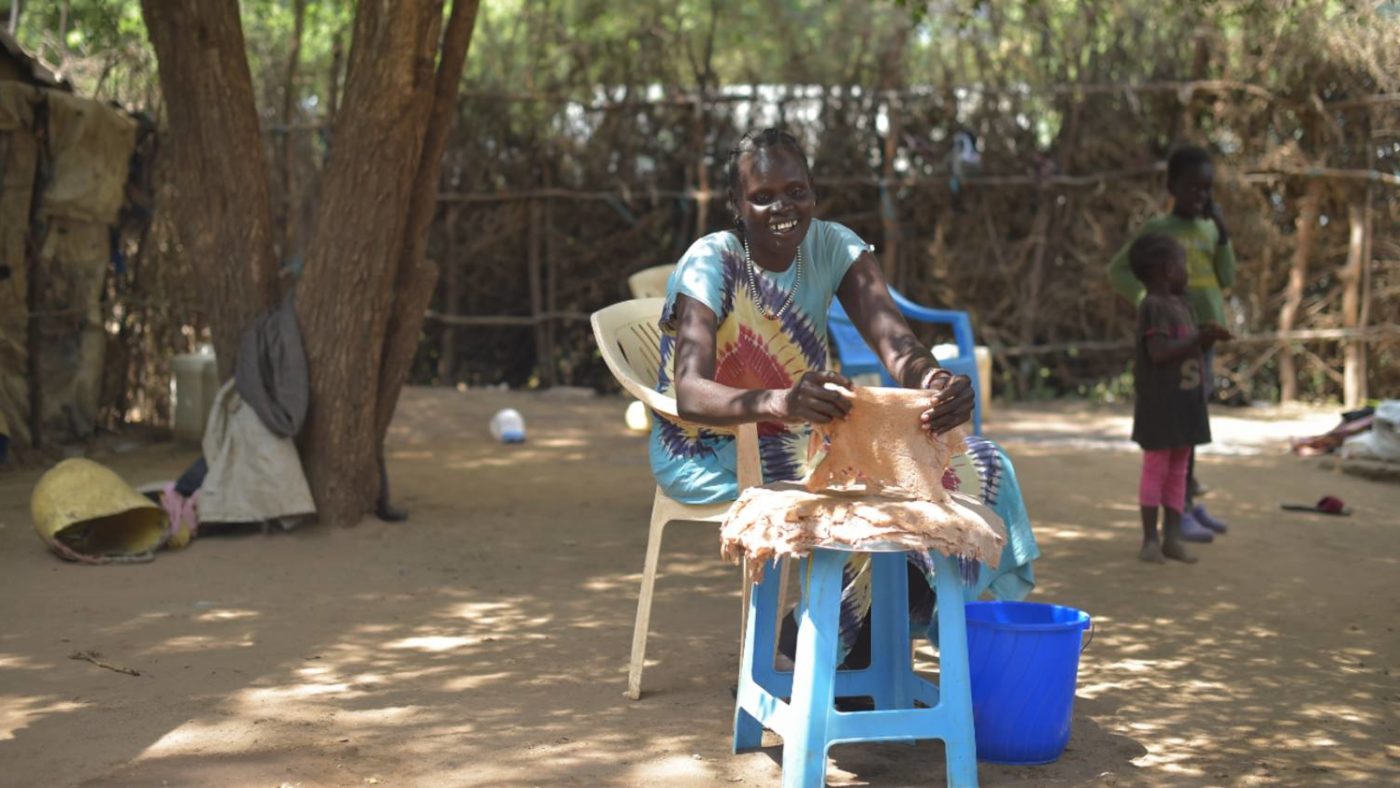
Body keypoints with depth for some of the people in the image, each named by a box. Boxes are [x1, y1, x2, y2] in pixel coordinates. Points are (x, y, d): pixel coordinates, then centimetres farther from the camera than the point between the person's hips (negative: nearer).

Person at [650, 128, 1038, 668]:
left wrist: (935, 381, -45)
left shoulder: (832, 246, -5)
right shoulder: (711, 264, -20)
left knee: (975, 467, -9)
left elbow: (895, 343, -20)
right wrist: (778, 402, -57)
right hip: (708, 453, -6)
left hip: (805, 439, 6)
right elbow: (688, 394, -36)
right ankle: (829, 655, -11)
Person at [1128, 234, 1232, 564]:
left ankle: (1172, 538, 13)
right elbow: (1159, 352, -24)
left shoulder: (1181, 306, 13)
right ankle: (1150, 539, 6)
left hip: (1186, 403, 8)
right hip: (1158, 404, -8)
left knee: (1178, 472, 9)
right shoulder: (1153, 306, -14)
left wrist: (1208, 339, 0)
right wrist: (1199, 337, -23)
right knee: (1155, 470, -1)